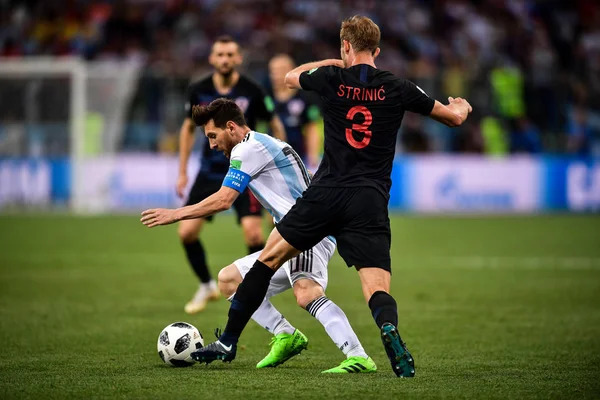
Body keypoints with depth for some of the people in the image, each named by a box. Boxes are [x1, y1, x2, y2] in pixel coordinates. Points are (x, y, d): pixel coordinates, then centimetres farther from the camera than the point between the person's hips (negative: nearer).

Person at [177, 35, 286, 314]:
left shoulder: (252, 92, -12)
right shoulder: (199, 91, -3)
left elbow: (275, 126, 2)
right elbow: (188, 128, 13)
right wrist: (182, 172, 11)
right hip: (210, 172, 3)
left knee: (253, 233, -19)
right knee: (186, 232, -4)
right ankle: (206, 286, 21)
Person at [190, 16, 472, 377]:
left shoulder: (333, 79, 2)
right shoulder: (398, 89, 3)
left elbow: (290, 77, 25)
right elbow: (455, 118, 15)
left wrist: (332, 62, 37)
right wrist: (461, 107, 39)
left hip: (326, 194, 0)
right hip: (370, 203, 0)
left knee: (269, 258, 17)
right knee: (377, 290, -5)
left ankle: (228, 342, 21)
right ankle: (389, 330, -40)